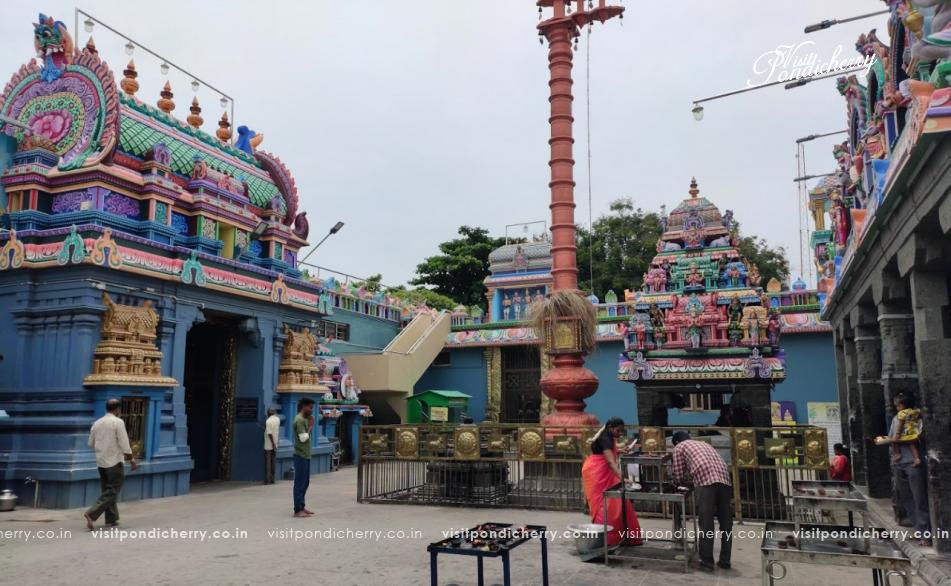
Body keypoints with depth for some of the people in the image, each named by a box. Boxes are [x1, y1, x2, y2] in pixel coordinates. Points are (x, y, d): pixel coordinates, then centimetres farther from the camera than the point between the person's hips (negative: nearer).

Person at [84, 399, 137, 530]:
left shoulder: (97, 423, 7)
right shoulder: (118, 422, -12)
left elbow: (91, 444, 14)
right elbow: (124, 444, -15)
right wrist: (132, 459, -6)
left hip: (101, 462, 7)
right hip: (114, 462, -7)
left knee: (107, 490, 15)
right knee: (112, 492, -1)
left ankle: (111, 519, 18)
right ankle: (91, 514, -15)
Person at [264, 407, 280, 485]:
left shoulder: (268, 421, -15)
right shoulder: (278, 419, 4)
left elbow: (269, 434, -18)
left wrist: (273, 444, -14)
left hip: (268, 446, -5)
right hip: (274, 445, 6)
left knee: (268, 463, 1)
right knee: (273, 462, 10)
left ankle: (267, 480, 3)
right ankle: (272, 479, 13)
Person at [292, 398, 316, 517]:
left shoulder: (304, 419, 15)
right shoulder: (299, 420, -15)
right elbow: (303, 438, -21)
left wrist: (310, 426, 5)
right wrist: (310, 427, -13)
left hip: (305, 455, 10)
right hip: (301, 456, -10)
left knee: (305, 482, 15)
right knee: (300, 483, -6)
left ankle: (301, 507, 22)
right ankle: (298, 510, -2)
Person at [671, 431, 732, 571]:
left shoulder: (680, 447, 19)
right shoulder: (704, 443, 36)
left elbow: (679, 477, 15)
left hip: (705, 480, -6)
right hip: (724, 479, 6)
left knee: (706, 524, 0)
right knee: (726, 522, 13)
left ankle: (707, 562, 4)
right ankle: (725, 561, 20)